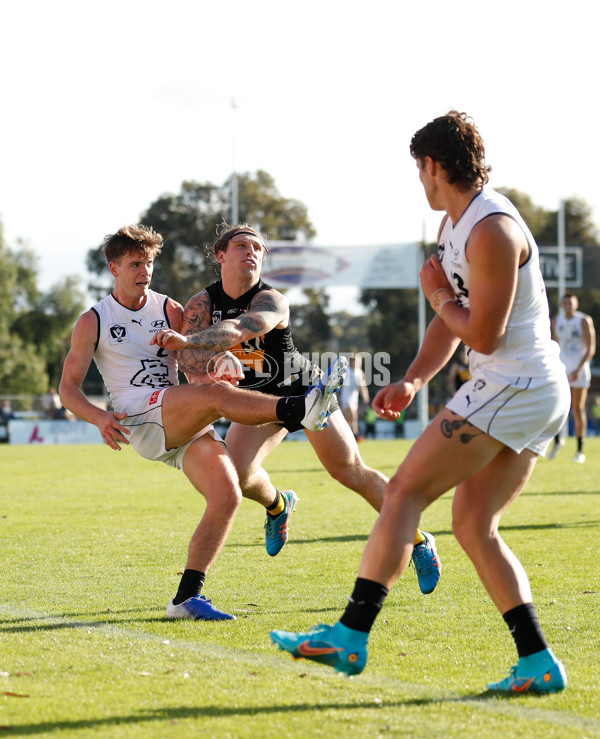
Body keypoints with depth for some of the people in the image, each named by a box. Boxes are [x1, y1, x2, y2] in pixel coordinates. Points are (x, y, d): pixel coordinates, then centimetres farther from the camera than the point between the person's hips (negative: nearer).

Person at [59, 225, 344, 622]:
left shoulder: (169, 310, 19)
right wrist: (99, 417, -17)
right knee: (216, 394, -33)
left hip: (187, 426, 4)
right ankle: (298, 409, -44)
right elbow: (68, 387, 4)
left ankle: (187, 596, -14)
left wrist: (220, 365, -13)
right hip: (141, 417, -4)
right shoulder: (94, 322, 9)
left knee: (228, 496, -17)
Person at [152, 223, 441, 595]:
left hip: (303, 388, -4)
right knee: (236, 473, -17)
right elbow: (189, 357, -20)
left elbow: (238, 330, -45)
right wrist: (209, 367, -43)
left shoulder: (271, 300, -25)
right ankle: (278, 505, 19)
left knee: (352, 473, -5)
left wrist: (187, 340, -58)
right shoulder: (202, 304, -9)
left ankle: (419, 542, 9)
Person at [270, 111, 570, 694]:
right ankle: (538, 664, 4)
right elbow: (453, 321, 21)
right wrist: (412, 381, 7)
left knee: (404, 491, -10)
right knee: (473, 526, 8)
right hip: (538, 393, 10)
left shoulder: (492, 230, -17)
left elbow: (483, 335, -19)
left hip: (511, 390, -10)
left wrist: (438, 295, -2)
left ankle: (350, 636, -14)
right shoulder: (455, 225, 16)